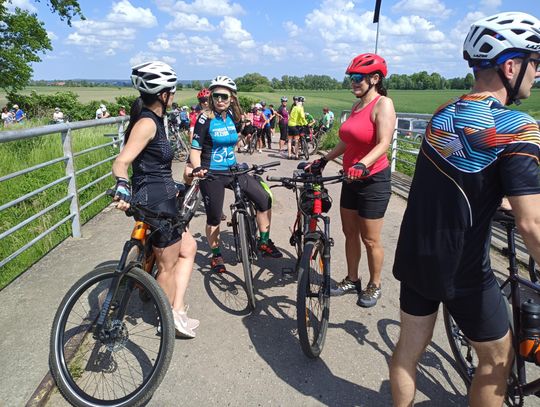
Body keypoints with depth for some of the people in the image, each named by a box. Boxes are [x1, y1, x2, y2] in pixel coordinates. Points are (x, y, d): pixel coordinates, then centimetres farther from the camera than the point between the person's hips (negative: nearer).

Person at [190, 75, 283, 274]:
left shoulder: (232, 117, 5)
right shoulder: (206, 118, -11)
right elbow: (195, 149, -12)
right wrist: (197, 168, -30)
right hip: (211, 174, -5)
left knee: (264, 199, -4)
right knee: (214, 218, 5)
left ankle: (264, 242, 13)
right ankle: (216, 255, 28)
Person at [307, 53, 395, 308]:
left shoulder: (383, 104, -13)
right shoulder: (356, 106, 11)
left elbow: (384, 143, -25)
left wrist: (362, 165, -39)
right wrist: (324, 160, 12)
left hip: (373, 181, -8)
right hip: (351, 179, 8)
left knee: (370, 240, 3)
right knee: (350, 233, 14)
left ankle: (374, 286, 23)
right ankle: (352, 280, 30)